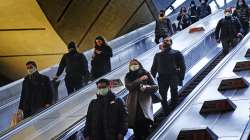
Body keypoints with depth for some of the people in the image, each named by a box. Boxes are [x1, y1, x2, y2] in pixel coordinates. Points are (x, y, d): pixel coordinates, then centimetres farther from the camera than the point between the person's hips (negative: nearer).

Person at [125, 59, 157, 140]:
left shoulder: (146, 74, 8)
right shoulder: (128, 77, 11)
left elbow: (155, 86, 5)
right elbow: (128, 86, -7)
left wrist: (146, 87, -13)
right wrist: (139, 80, -13)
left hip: (145, 101, -2)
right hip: (133, 103, 2)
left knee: (145, 120, -16)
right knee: (136, 124, -3)